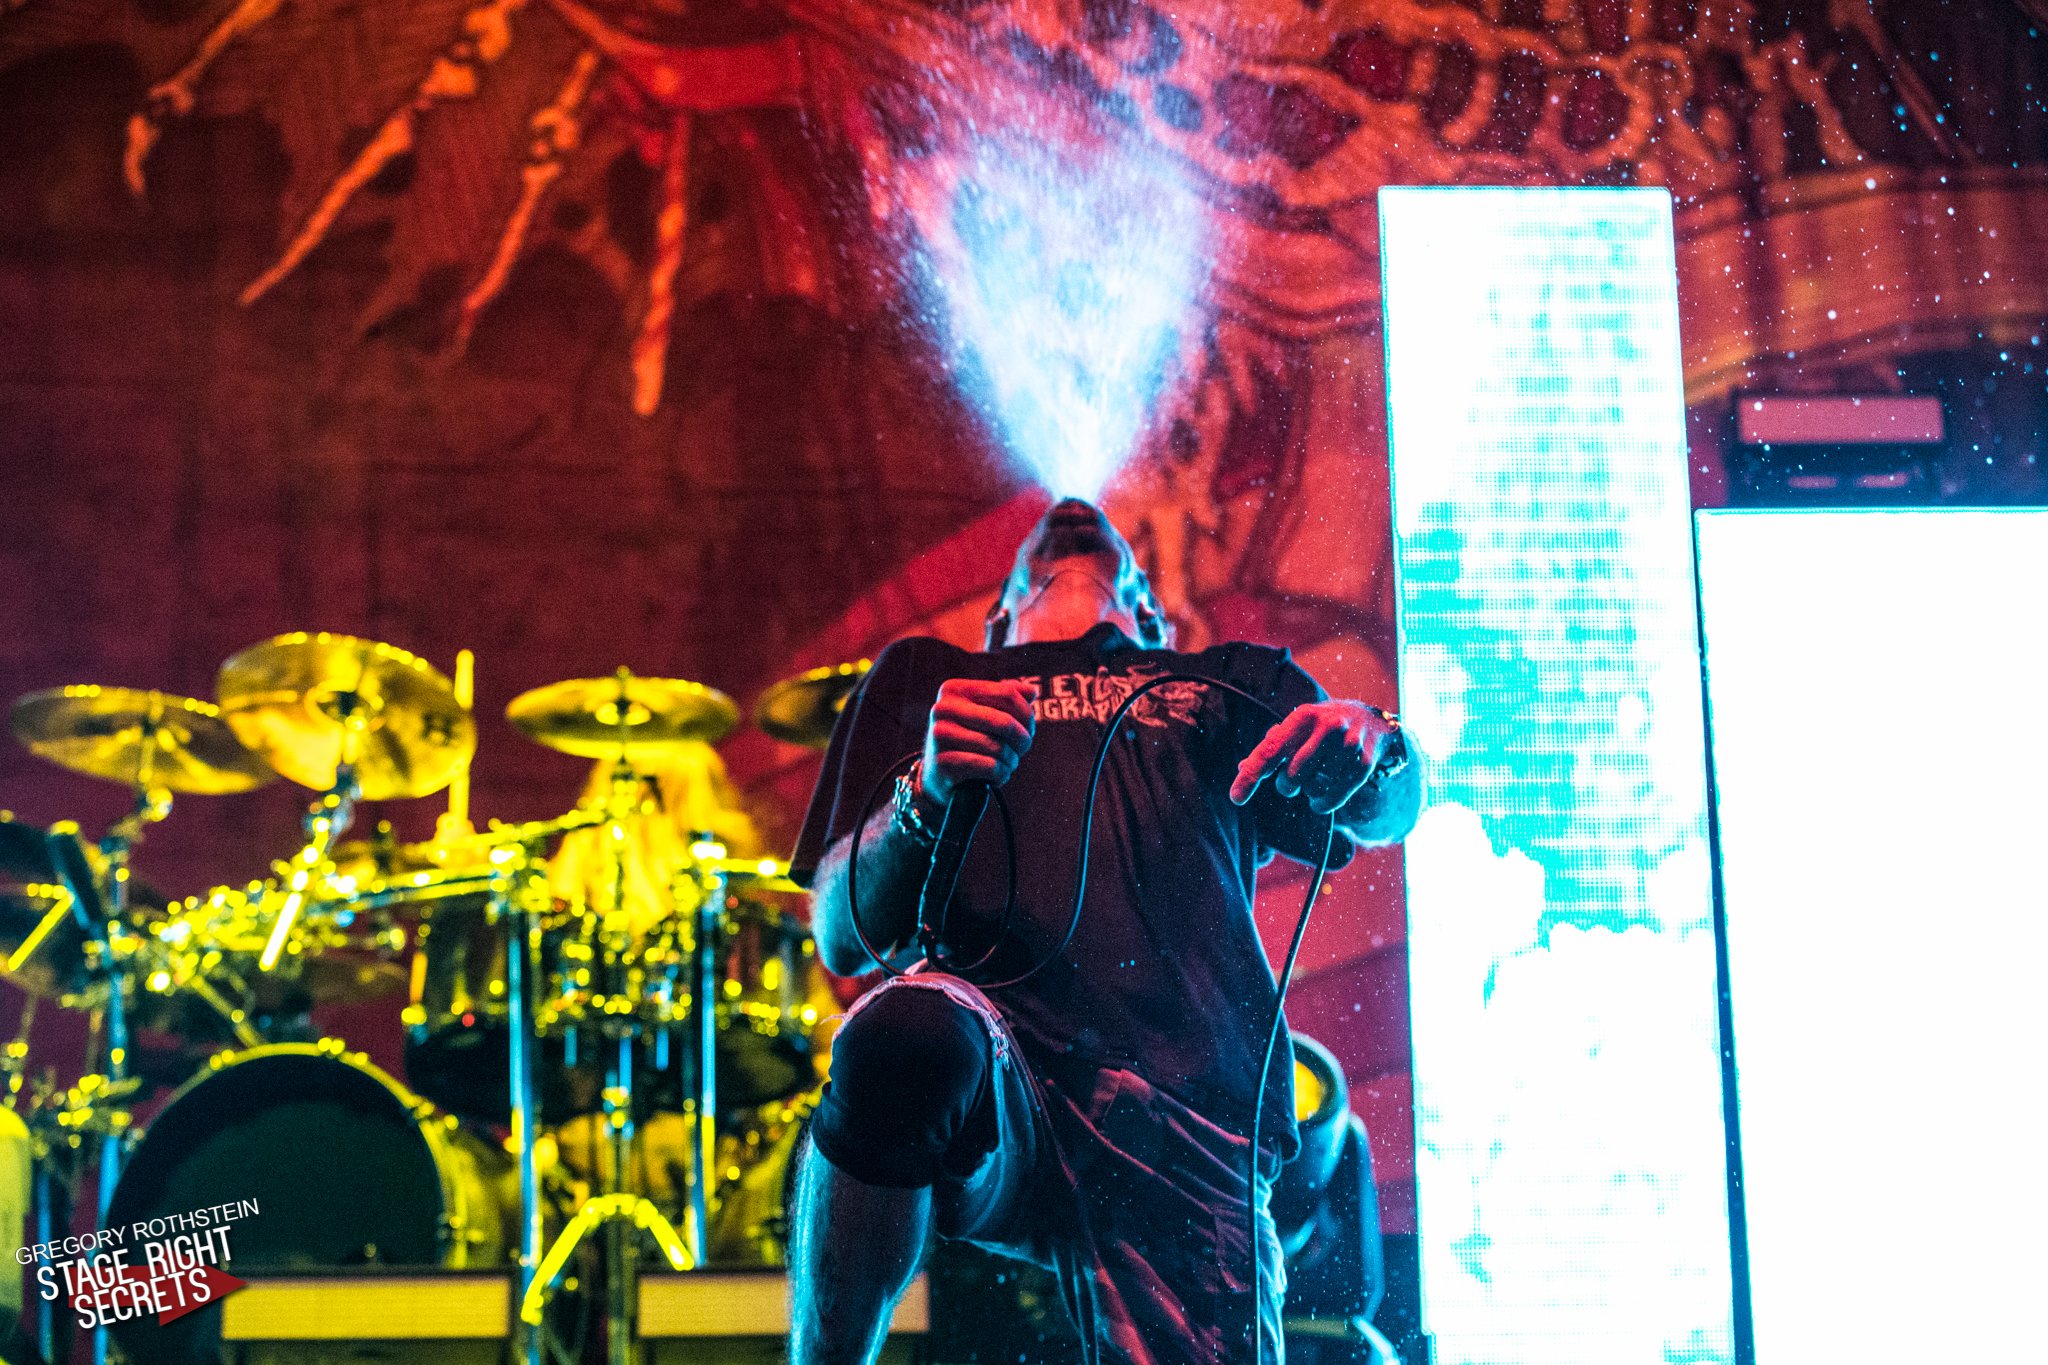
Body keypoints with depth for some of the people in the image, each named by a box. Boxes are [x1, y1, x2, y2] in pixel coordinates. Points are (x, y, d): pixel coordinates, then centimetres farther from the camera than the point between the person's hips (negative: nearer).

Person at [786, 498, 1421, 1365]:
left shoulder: (1232, 682, 29)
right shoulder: (928, 676, 25)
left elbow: (1392, 811, 12)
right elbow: (844, 940, 13)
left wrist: (1368, 746, -13)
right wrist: (925, 795, -9)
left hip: (1192, 1131, 0)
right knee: (906, 1033, -35)